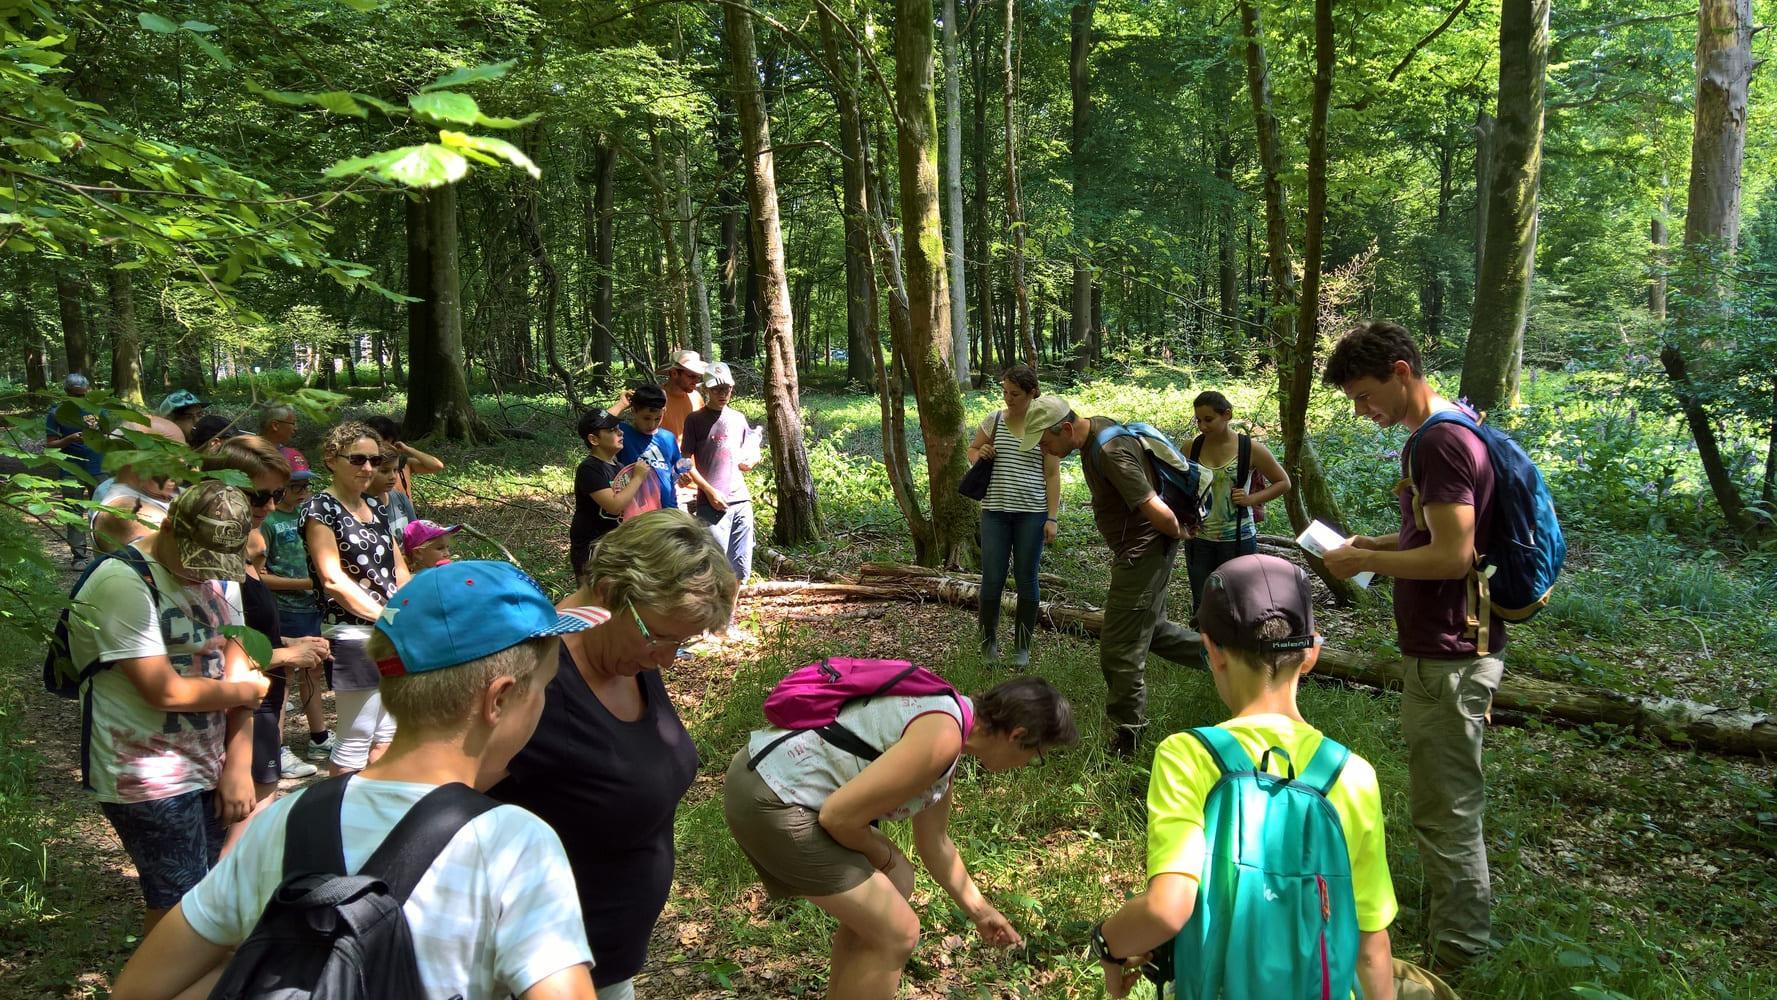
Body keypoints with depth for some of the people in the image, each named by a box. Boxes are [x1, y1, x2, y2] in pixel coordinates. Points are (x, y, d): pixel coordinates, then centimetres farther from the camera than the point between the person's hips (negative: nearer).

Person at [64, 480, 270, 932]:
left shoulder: (220, 578, 7)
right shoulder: (123, 582, -16)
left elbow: (236, 670, 6)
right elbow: (166, 691, -21)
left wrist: (238, 765, -3)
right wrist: (249, 691, -6)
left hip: (209, 771, 7)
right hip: (149, 781, -7)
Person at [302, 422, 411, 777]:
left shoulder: (376, 508, 15)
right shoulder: (320, 509, -7)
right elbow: (333, 580, -15)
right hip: (352, 636, -8)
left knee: (386, 735, 13)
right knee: (357, 739, -3)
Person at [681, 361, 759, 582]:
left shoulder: (738, 418, 13)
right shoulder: (695, 420, -1)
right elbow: (688, 464, -3)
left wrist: (750, 462, 0)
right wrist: (711, 491, -12)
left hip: (741, 500, 5)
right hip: (712, 504, -5)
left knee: (742, 566, 8)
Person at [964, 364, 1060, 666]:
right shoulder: (994, 420, 4)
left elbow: (1052, 475, -1)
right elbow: (971, 449, 19)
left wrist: (1052, 517, -6)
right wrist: (979, 454, -6)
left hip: (1031, 513, -2)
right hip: (995, 511, 2)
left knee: (1026, 579, 6)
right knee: (992, 579, 1)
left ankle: (1022, 646, 20)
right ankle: (988, 639, 21)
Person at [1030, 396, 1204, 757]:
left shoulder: (1111, 453, -30)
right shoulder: (1095, 428, 2)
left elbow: (1160, 513, -31)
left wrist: (1178, 533, -10)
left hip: (1143, 555, -10)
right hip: (1139, 553, 10)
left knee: (1120, 652, -1)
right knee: (1151, 629, 26)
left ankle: (1123, 747, 12)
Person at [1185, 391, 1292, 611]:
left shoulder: (1251, 449, -7)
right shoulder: (1192, 448, -2)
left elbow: (1283, 483, 4)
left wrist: (1251, 499, -11)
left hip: (1238, 539, -2)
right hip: (1198, 540, 2)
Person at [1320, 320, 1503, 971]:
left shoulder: (1439, 442, -21)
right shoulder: (1443, 433, 12)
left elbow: (1453, 555, -25)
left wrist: (1366, 562, -14)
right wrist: (1378, 545, 9)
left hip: (1449, 658, -11)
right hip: (1451, 648, 11)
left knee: (1444, 810, 1)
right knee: (1448, 802, 22)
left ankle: (1458, 956, 14)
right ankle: (1456, 926, 37)